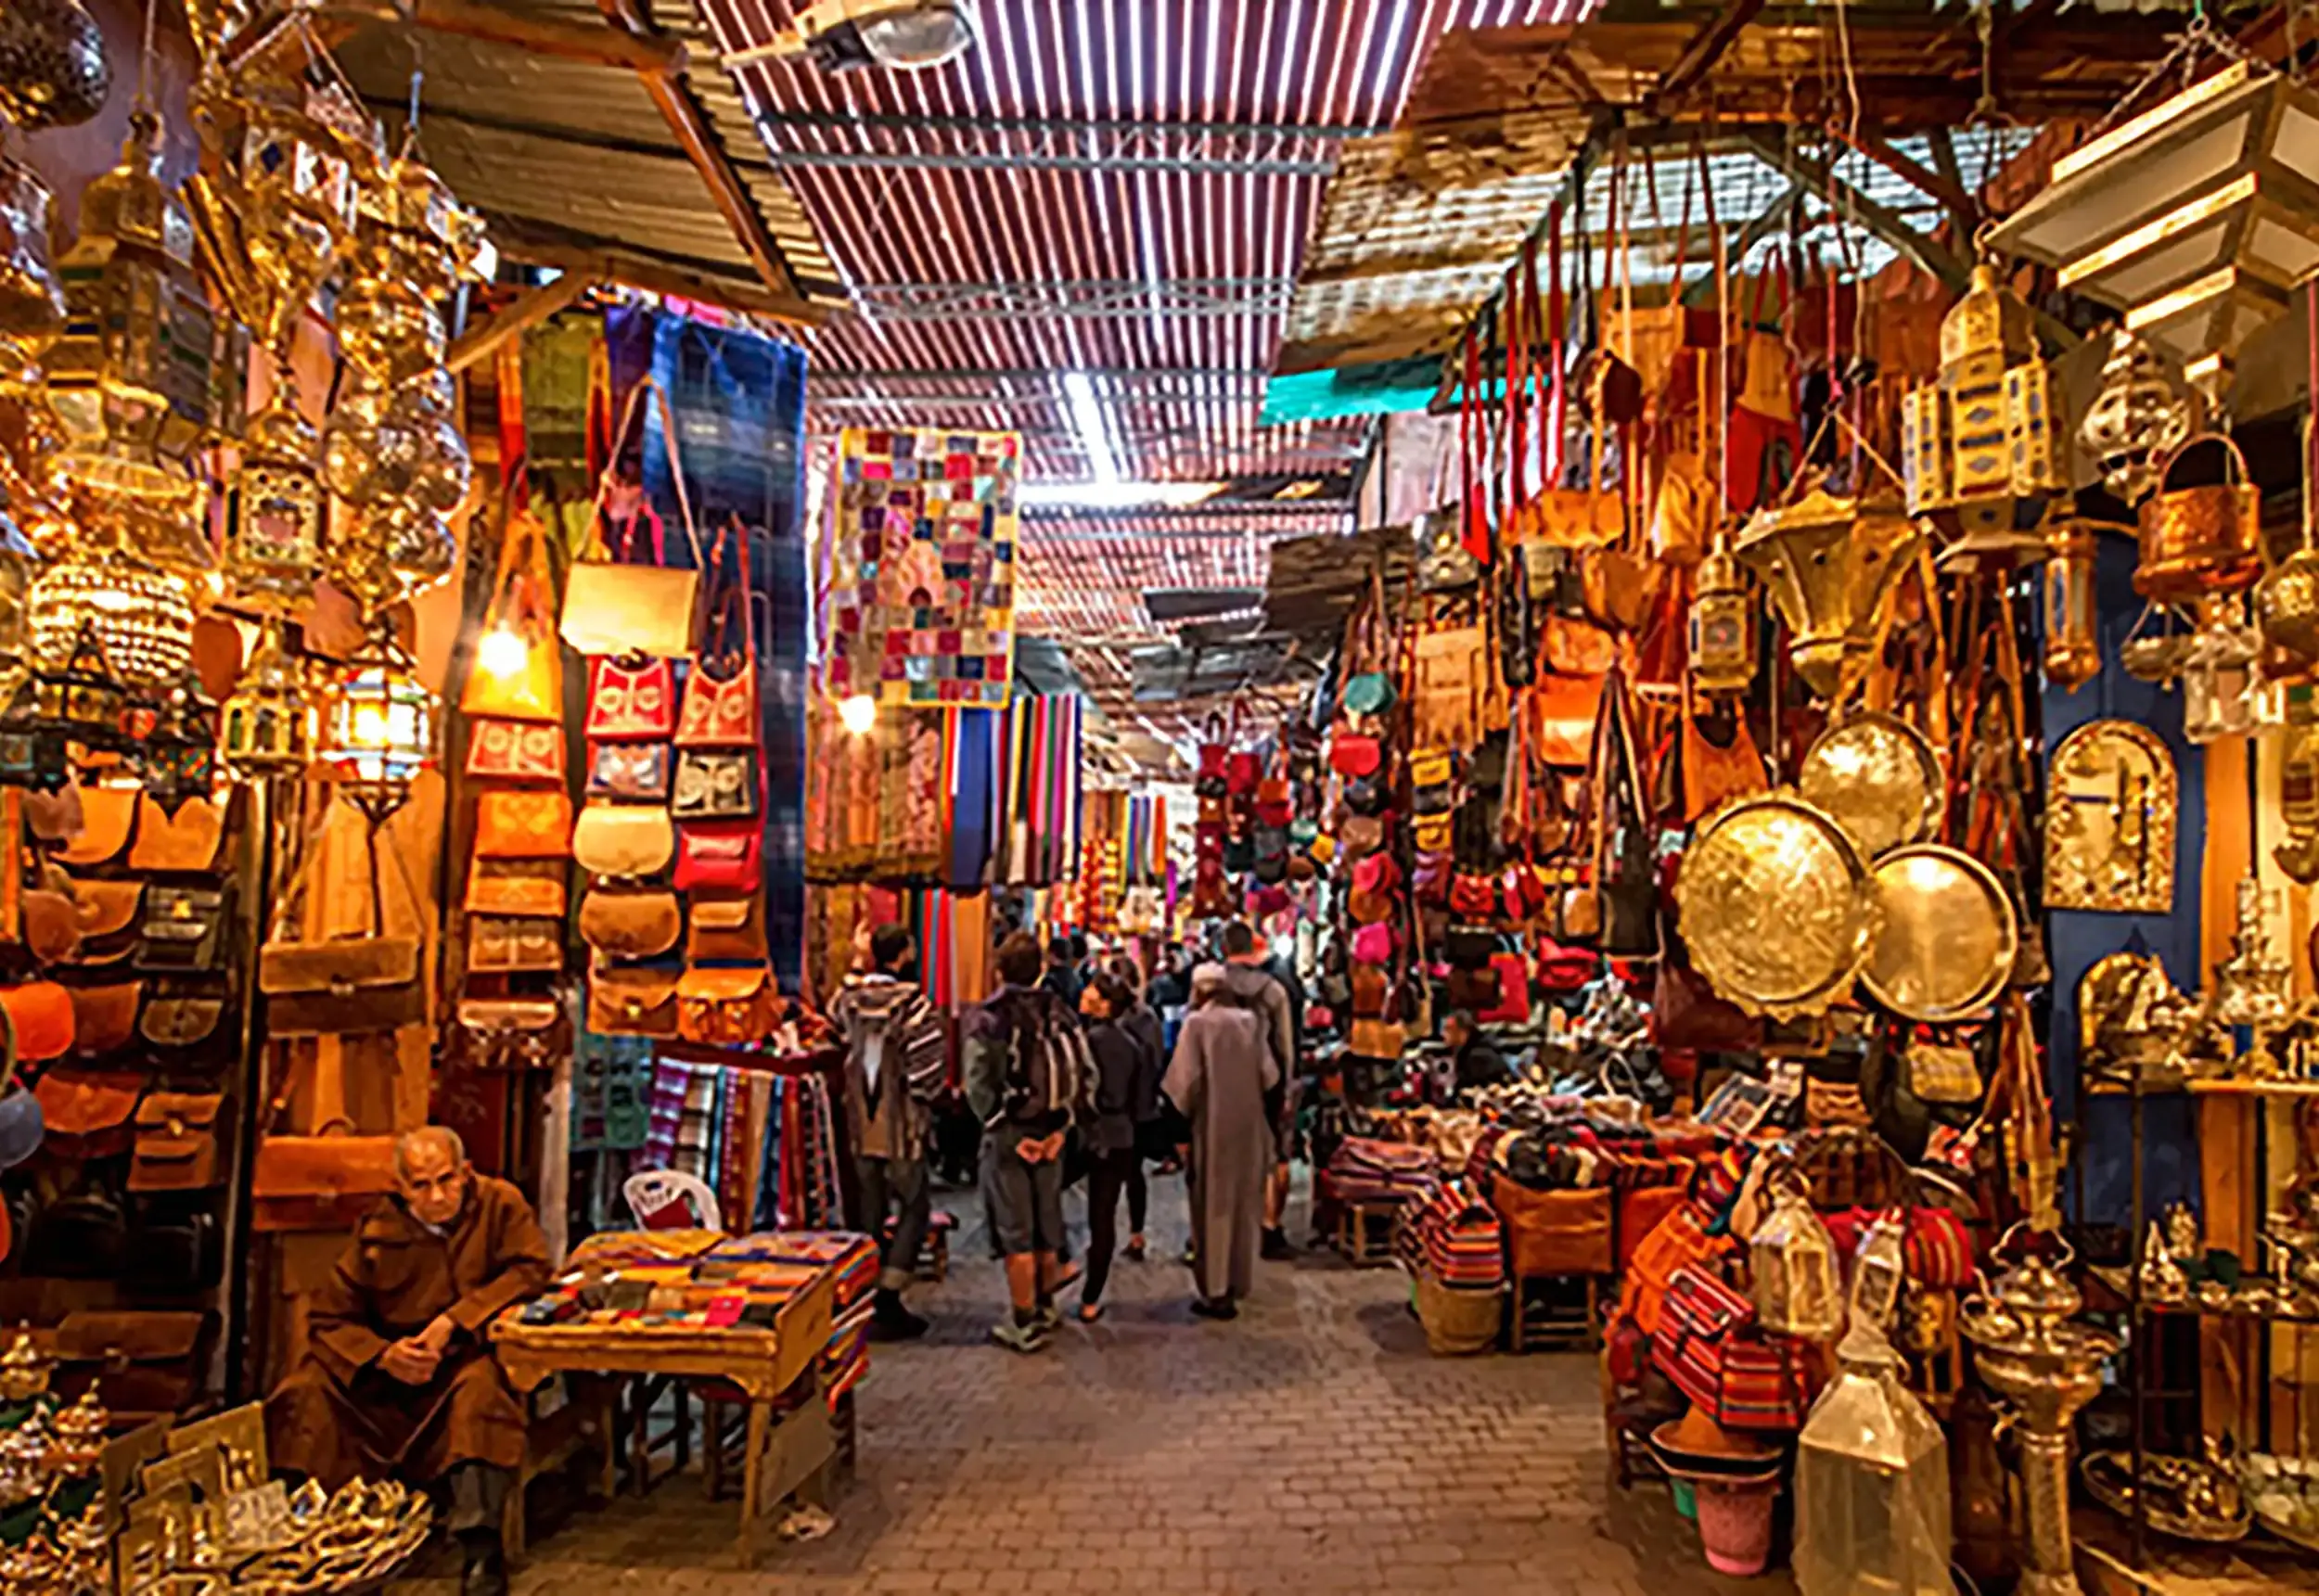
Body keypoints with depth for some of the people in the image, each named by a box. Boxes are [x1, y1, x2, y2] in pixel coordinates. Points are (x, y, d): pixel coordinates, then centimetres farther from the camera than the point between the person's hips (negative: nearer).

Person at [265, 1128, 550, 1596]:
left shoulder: (499, 1203, -9)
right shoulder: (378, 1230, -3)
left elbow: (533, 1269, -16)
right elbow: (327, 1317, -1)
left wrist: (454, 1320, -22)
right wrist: (384, 1355, -20)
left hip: (470, 1355, -3)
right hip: (391, 1368, 4)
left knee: (482, 1385, -35)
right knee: (308, 1393, -18)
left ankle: (480, 1547, -30)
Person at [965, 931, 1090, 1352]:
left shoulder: (988, 1018, -11)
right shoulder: (1061, 1014, 2)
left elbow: (978, 1084, -18)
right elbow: (1085, 1075, -2)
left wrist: (999, 1125, -10)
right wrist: (1061, 1123, -1)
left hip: (1008, 1135, -4)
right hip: (1050, 1135, 5)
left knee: (1016, 1232, 4)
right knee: (1047, 1225, 18)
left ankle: (1025, 1325, 11)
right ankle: (1046, 1307, 33)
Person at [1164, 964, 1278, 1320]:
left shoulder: (1197, 1022, -11)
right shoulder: (1250, 1020, 1)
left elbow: (1185, 1079, -15)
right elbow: (1268, 1074, 0)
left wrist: (1181, 1118, 0)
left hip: (1212, 1127, -4)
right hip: (1248, 1125, 4)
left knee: (1213, 1207, 5)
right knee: (1243, 1204, 16)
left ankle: (1216, 1292, 9)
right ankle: (1236, 1285, 25)